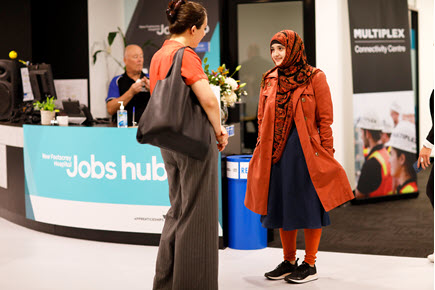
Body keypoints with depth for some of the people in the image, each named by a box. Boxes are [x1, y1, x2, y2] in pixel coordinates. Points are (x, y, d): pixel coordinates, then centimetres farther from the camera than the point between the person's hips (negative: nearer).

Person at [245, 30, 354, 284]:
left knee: (308, 205, 1)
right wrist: (261, 150, 10)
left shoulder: (314, 78, -4)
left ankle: (310, 264, 10)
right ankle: (289, 261, 22)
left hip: (306, 150, -5)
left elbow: (325, 119, -5)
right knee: (282, 205, 10)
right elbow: (262, 119, 15)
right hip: (276, 151, 5)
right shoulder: (270, 80, 10)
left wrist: (325, 153, -10)